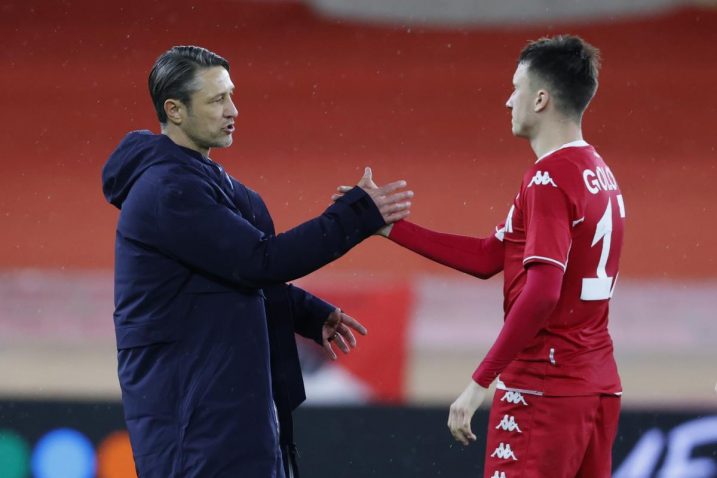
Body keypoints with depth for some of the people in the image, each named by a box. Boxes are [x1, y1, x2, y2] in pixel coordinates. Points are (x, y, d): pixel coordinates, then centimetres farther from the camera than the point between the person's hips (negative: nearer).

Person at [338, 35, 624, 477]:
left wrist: (480, 384, -22)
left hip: (542, 390, -9)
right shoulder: (599, 173, 14)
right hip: (598, 388, 9)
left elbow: (541, 294, -24)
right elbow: (488, 258, 14)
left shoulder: (549, 179, -13)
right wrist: (388, 225, 14)